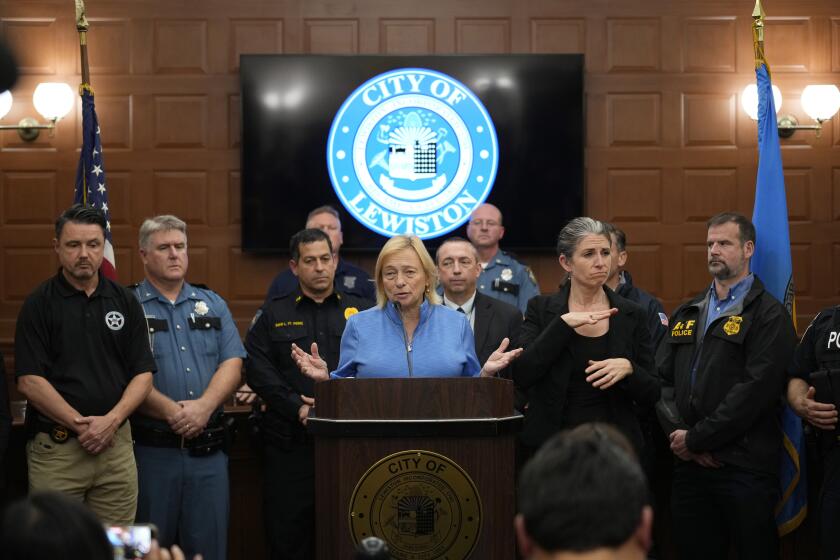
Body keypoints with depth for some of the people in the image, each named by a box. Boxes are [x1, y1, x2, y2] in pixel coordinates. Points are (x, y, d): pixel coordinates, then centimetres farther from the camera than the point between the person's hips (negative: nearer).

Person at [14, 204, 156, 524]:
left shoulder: (125, 302, 9)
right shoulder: (39, 304, -1)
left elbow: (143, 374, 7)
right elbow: (29, 381, -7)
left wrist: (111, 420, -9)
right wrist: (80, 424, -13)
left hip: (117, 444, 3)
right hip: (55, 448, -3)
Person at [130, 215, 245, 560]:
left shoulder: (212, 305, 14)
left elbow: (232, 363, 4)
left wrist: (204, 406, -12)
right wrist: (171, 411, -18)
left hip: (208, 449, 4)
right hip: (151, 450, -4)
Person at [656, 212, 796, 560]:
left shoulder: (767, 315, -4)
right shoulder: (686, 315, 18)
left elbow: (757, 389, -15)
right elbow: (662, 378, 11)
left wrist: (696, 438, -14)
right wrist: (677, 433, -7)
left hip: (745, 467, -6)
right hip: (688, 465, 6)